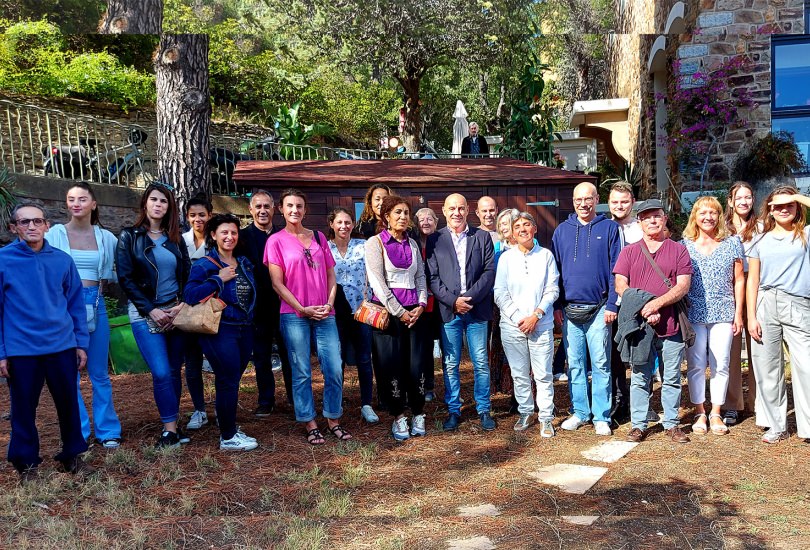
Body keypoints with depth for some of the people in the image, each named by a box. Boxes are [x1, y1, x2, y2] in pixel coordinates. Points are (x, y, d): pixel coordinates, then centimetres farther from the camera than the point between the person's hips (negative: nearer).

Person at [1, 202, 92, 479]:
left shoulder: (62, 260, 2)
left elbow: (76, 304, 8)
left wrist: (81, 343, 6)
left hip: (62, 345, 2)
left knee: (69, 403, 11)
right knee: (24, 407, 10)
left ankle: (72, 454, 29)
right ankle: (26, 462, 28)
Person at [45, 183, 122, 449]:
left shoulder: (105, 237, 6)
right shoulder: (55, 233, -1)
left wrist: (105, 281, 3)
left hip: (95, 304, 2)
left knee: (99, 372, 8)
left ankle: (107, 431, 17)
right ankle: (77, 434, 13)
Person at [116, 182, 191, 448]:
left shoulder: (175, 238, 11)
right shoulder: (129, 237, 1)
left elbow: (187, 276, 10)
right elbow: (126, 279, -4)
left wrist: (181, 305, -7)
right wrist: (152, 310, -11)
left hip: (176, 312, 3)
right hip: (146, 315, -3)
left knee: (174, 372, 5)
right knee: (161, 373, -12)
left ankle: (172, 427, 15)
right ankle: (170, 429, -2)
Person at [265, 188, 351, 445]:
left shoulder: (318, 237, 12)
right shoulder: (276, 240, 2)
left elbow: (331, 276, 14)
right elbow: (277, 283, -2)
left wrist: (329, 304, -2)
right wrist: (302, 309, -9)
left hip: (324, 314, 3)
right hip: (294, 315, -3)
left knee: (334, 370, 1)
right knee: (302, 372, 2)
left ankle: (334, 420, 16)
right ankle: (310, 424, 14)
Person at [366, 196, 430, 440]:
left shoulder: (413, 244, 14)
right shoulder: (375, 243, -2)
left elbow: (420, 277, 14)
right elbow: (378, 282, -9)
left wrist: (421, 305, -3)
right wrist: (399, 312, -11)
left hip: (414, 312, 4)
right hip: (388, 312, -4)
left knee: (417, 365, 1)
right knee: (392, 366, -1)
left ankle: (418, 414, 17)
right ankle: (398, 417, 13)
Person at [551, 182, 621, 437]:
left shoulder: (609, 228, 1)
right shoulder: (562, 231, 9)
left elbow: (616, 270, -1)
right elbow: (555, 270, 10)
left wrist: (612, 304, -8)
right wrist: (557, 306, 3)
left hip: (598, 308, -3)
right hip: (570, 310, 3)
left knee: (600, 364, 1)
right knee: (574, 364, 9)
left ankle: (601, 416, 10)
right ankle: (580, 411, 20)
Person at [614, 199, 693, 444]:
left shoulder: (678, 250, 6)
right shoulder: (629, 252, 9)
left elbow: (683, 286, -3)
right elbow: (620, 285, 1)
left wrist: (656, 304, -16)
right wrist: (643, 310, -11)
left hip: (671, 325, 0)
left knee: (672, 378, 8)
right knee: (639, 378, 6)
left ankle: (671, 424, 19)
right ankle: (638, 425, 14)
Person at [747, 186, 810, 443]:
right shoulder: (761, 241, 13)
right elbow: (752, 281, 9)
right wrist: (751, 317, 1)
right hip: (765, 306, 2)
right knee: (768, 370, 5)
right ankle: (777, 426, 17)